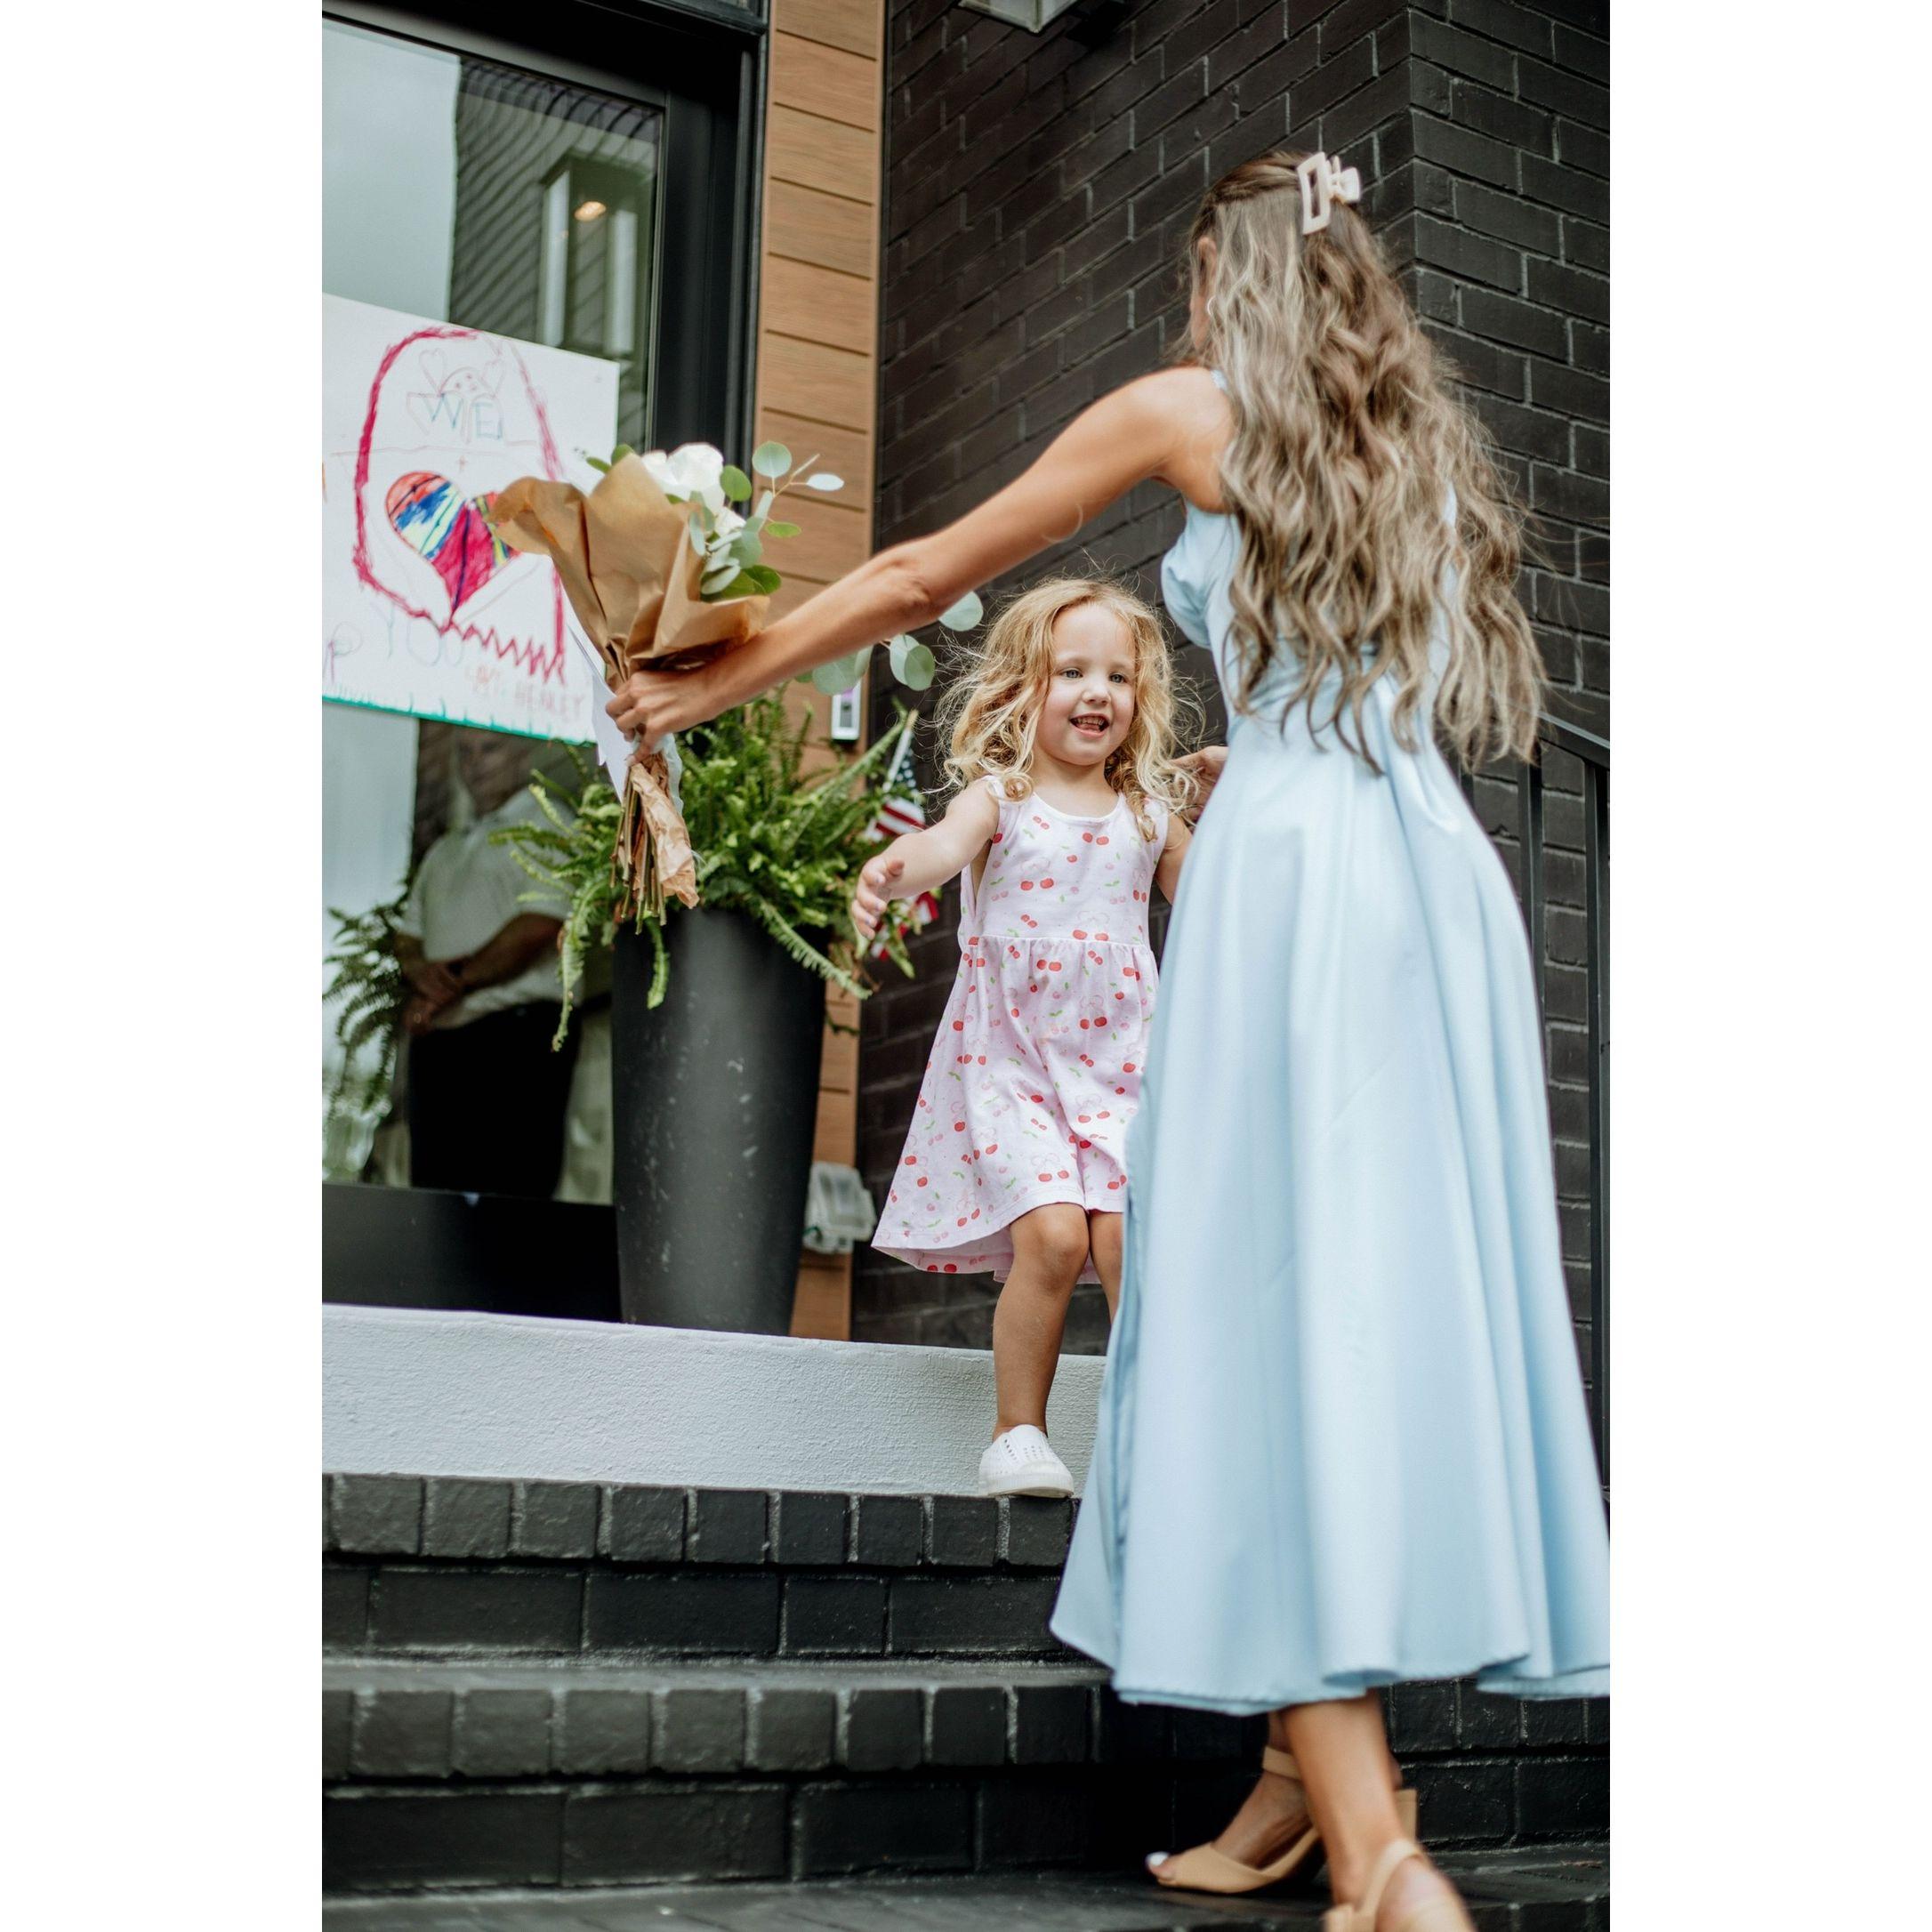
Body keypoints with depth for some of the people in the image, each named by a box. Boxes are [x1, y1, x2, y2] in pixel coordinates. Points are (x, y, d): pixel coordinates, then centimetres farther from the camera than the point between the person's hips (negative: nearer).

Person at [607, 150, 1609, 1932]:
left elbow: (922, 580, 13)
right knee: (1397, 1291, 5)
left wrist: (711, 685, 23)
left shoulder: (1192, 410, 8)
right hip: (1449, 877, 7)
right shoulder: (1428, 447, 24)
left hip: (1295, 872, -6)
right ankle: (1308, 1779, 10)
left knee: (1274, 1310, -9)